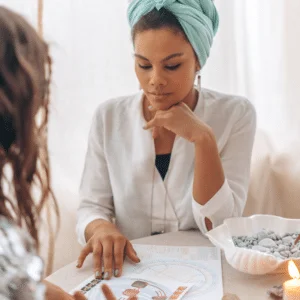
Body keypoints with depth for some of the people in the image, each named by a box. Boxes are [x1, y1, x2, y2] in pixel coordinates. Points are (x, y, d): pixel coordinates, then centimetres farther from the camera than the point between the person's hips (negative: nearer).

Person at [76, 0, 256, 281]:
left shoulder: (235, 114, -7)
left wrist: (204, 139, -22)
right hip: (131, 272, 1)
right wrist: (101, 228, -23)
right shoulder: (109, 117, -3)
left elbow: (220, 226, -12)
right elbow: (91, 207, -2)